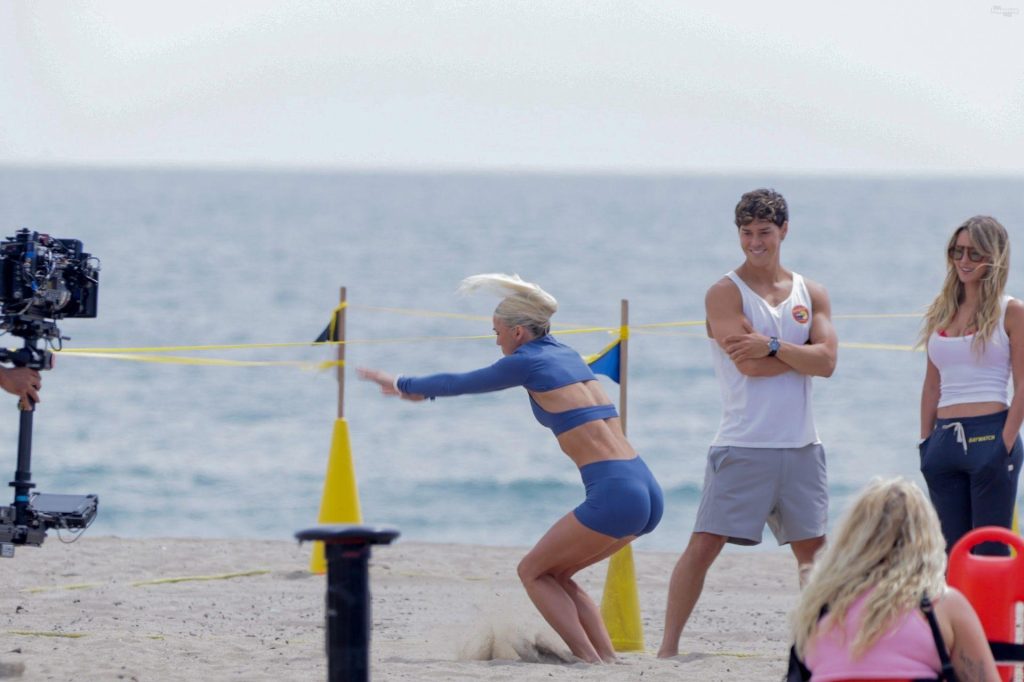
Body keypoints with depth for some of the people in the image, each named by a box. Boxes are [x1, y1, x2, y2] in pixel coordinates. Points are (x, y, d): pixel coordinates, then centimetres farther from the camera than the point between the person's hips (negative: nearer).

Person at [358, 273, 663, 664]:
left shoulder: (528, 362, -1)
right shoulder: (565, 355, 22)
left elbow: (460, 383, 13)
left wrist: (403, 385, 30)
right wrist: (423, 390, 49)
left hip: (612, 496, -8)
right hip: (647, 492, 8)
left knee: (533, 572, 8)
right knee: (555, 574, 21)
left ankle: (590, 661, -3)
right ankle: (608, 659, 10)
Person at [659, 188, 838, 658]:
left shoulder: (811, 294, 12)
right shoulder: (725, 292, -2)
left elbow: (826, 362, -3)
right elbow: (746, 363, -15)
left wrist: (773, 347, -15)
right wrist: (802, 356, -5)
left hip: (800, 447, 5)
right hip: (743, 446, -5)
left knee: (812, 549, 11)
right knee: (704, 545, -8)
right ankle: (668, 646, -6)